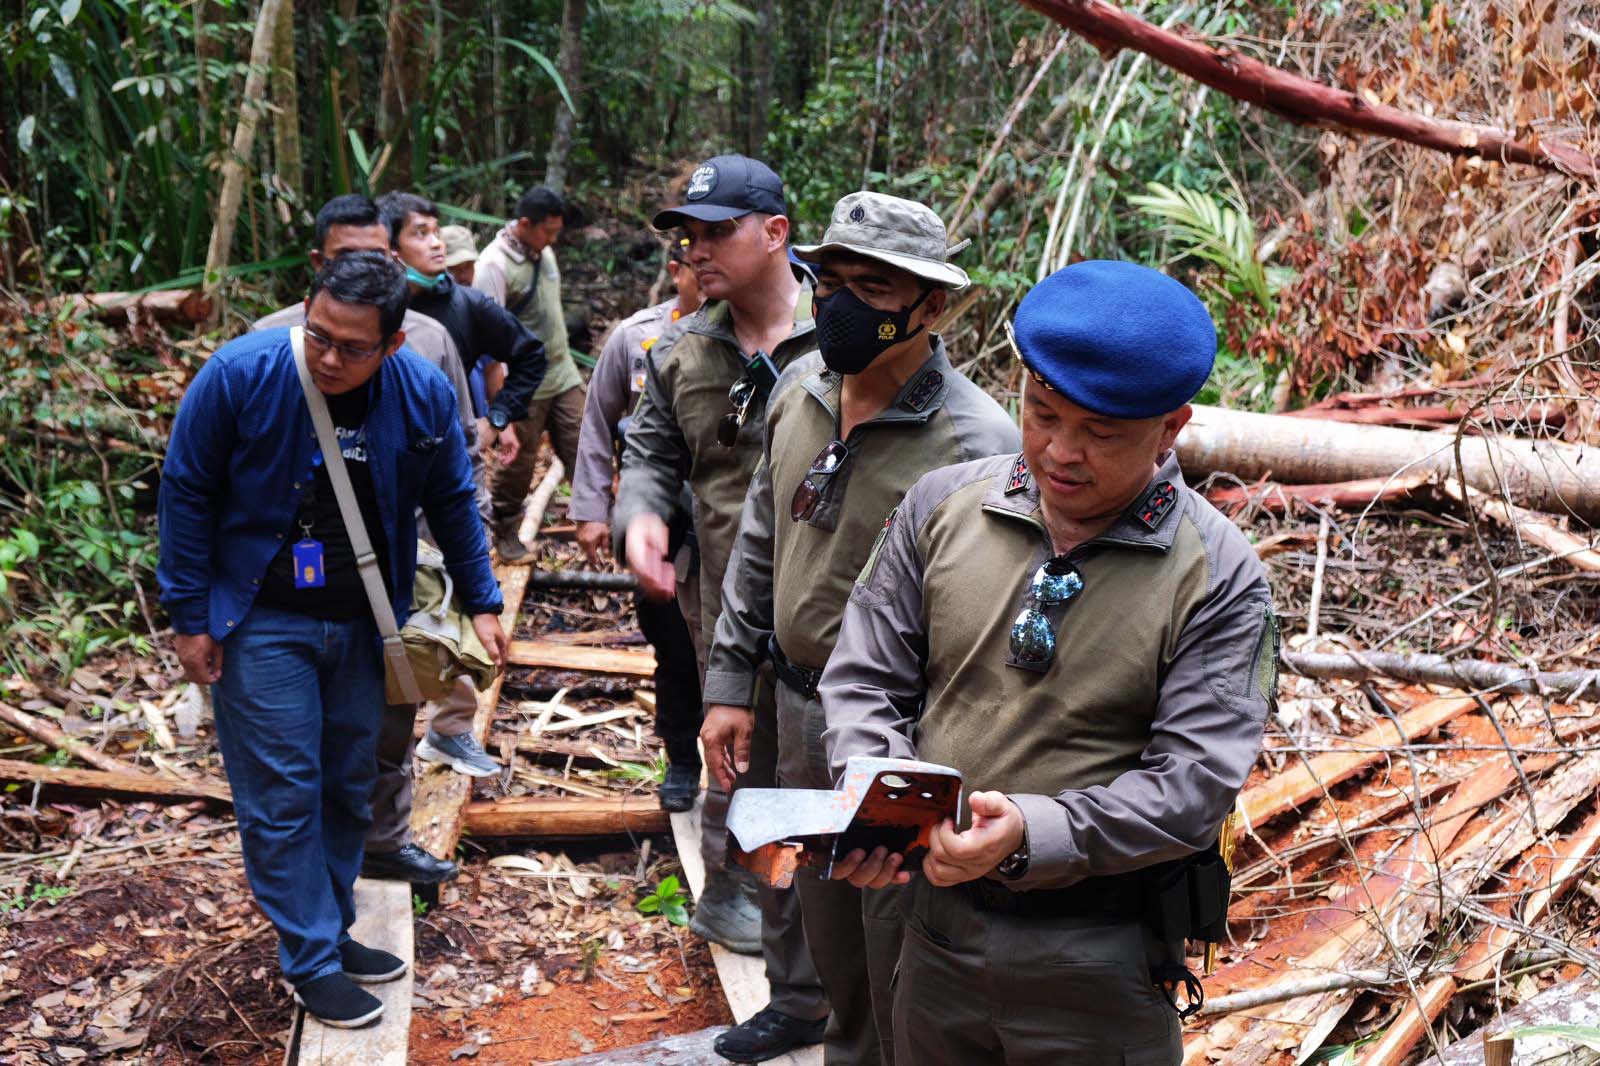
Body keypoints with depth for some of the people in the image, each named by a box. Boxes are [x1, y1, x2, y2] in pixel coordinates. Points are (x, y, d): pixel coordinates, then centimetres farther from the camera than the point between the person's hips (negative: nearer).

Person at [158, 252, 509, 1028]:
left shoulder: (424, 394, -10)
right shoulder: (239, 376, -19)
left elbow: (451, 504, 5)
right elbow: (186, 494, -9)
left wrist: (482, 602, 7)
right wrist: (190, 617, -8)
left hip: (361, 625, 4)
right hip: (262, 623, -4)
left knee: (349, 787, 13)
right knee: (283, 795, -2)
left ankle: (331, 931, 30)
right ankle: (310, 962, 11)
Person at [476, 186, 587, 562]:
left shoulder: (544, 252, 8)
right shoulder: (495, 263, -17)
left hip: (563, 373, 7)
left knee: (579, 446, 4)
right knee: (519, 460, 5)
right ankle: (505, 531, 22)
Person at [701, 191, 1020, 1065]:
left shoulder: (973, 443, -22)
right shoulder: (800, 390, 0)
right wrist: (730, 682, 12)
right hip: (800, 715, 7)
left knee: (903, 986, 9)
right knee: (832, 953, 25)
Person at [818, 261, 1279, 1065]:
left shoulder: (1218, 576, -12)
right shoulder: (941, 507, -1)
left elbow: (1192, 787, -17)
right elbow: (866, 678, 2)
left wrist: (1030, 834, -31)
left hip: (1097, 967, -3)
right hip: (935, 928, 4)